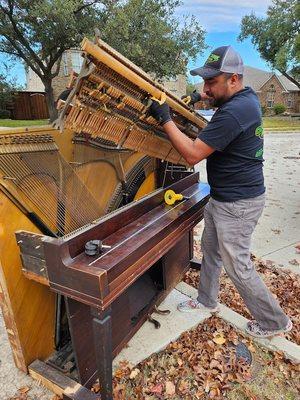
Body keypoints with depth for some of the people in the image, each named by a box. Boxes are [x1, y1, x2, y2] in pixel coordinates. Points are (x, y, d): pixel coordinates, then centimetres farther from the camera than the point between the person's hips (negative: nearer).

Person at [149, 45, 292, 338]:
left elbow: (193, 154, -26)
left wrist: (165, 119, -18)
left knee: (237, 267, 4)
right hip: (222, 197, 10)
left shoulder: (232, 114, -26)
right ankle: (206, 301, 42)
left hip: (237, 204, -10)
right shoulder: (247, 97, 6)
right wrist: (205, 97, 12)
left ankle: (274, 322, 28)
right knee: (210, 248, 21)